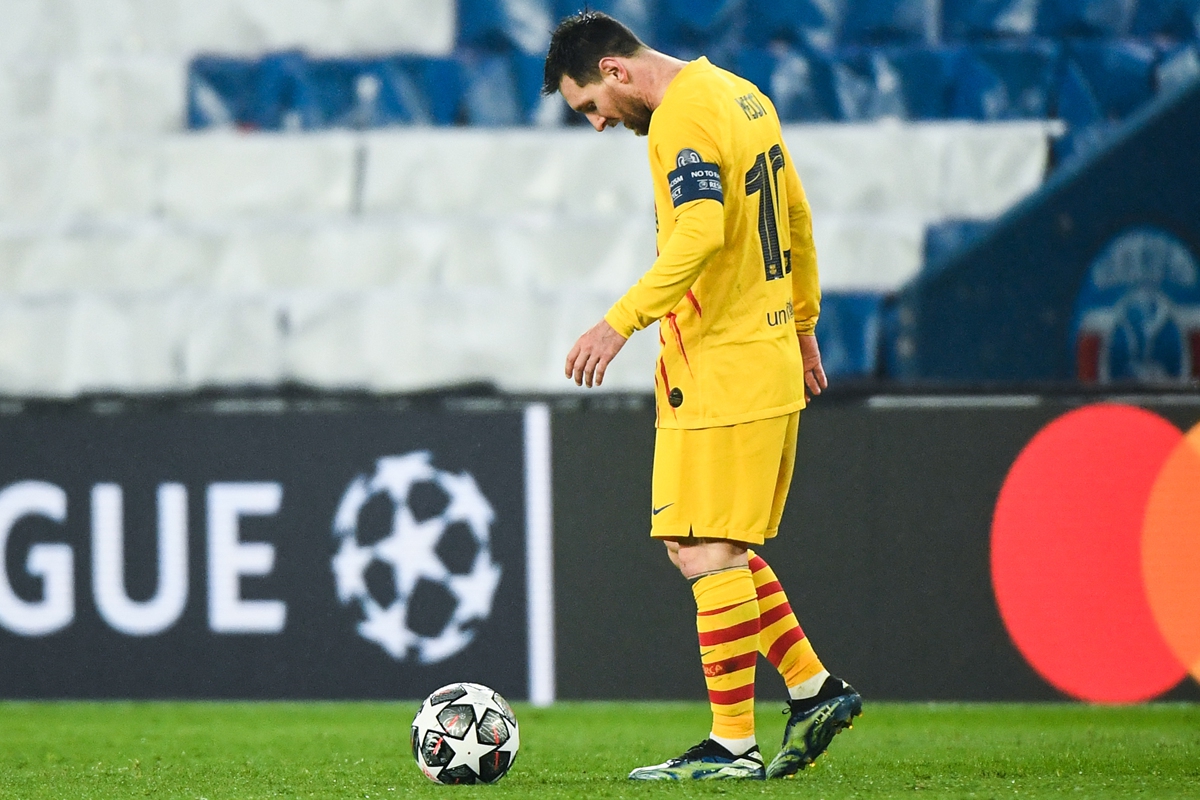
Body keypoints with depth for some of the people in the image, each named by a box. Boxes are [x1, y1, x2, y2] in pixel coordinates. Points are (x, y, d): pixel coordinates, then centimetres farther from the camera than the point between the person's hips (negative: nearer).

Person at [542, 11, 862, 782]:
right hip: (771, 359, 10)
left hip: (719, 371, -10)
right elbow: (796, 216, 23)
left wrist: (621, 322, -33)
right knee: (717, 549, 16)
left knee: (708, 554, -7)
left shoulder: (683, 119, -16)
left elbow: (701, 233, -30)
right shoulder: (742, 96, 14)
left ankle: (733, 744, -6)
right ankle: (815, 690, 17)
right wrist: (802, 323, 31)